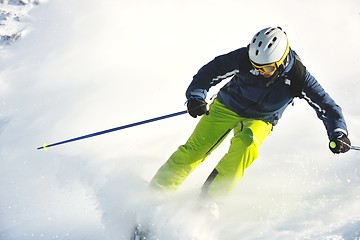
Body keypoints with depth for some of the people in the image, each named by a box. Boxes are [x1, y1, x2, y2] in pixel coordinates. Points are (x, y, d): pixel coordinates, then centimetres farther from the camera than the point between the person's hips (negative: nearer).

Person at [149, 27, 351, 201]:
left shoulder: (297, 77, -25)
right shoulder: (245, 58, -26)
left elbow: (326, 106, -20)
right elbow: (212, 70, -17)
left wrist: (338, 134, -34)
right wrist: (196, 96, -32)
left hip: (260, 121, 0)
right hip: (227, 107, 1)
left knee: (246, 144, -33)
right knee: (193, 151, -12)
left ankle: (209, 199, -25)